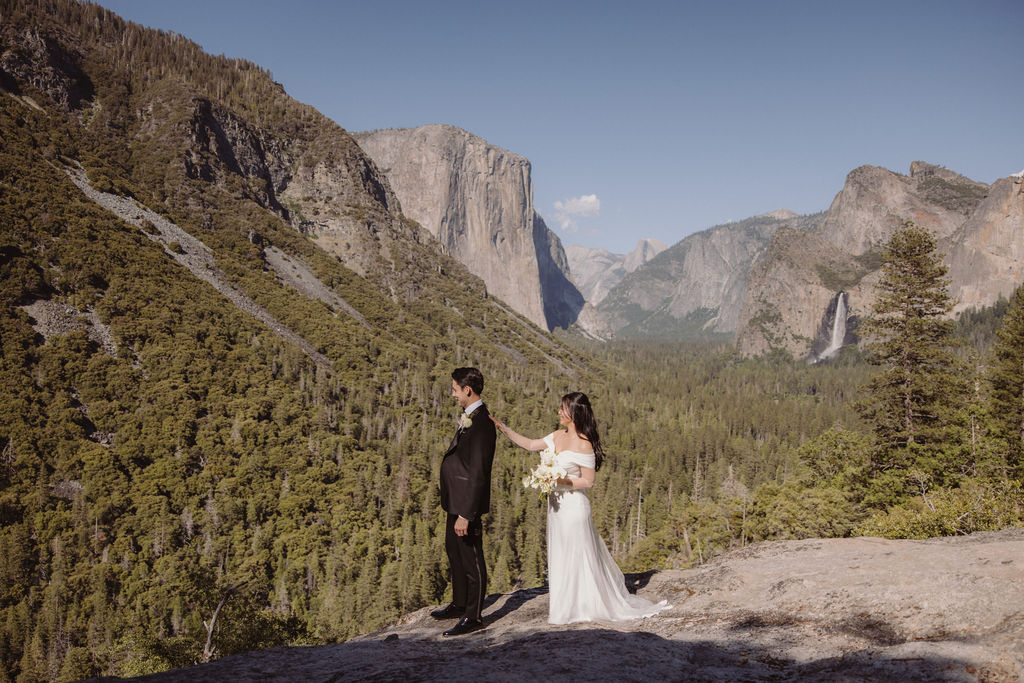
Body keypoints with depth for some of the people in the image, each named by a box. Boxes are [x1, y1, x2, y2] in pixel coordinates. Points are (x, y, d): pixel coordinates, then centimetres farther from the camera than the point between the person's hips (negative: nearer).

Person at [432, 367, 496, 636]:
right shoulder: (468, 417, 8)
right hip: (456, 499, 11)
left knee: (471, 559, 2)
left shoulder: (481, 424, -24)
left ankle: (473, 617, 15)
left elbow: (478, 473, -26)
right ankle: (460, 604, 39)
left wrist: (466, 515, -25)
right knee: (454, 551, 23)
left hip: (467, 502, -11)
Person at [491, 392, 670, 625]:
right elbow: (530, 444, 13)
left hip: (573, 506, -8)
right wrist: (504, 429, 7)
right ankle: (565, 603, 27)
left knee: (575, 557, 3)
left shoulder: (583, 444, -17)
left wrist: (560, 481, -23)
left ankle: (580, 606, 17)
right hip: (557, 504, 8)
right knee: (560, 556, 15)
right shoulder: (558, 436, 6)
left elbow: (588, 481, -14)